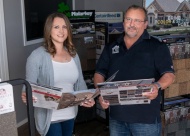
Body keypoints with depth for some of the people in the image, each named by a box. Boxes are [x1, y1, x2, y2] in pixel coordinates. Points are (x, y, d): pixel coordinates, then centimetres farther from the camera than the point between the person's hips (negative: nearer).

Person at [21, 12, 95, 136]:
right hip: (49, 116, -6)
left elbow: (80, 82, 7)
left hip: (70, 114, 6)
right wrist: (26, 96, -33)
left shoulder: (73, 54, 6)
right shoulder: (37, 55, -12)